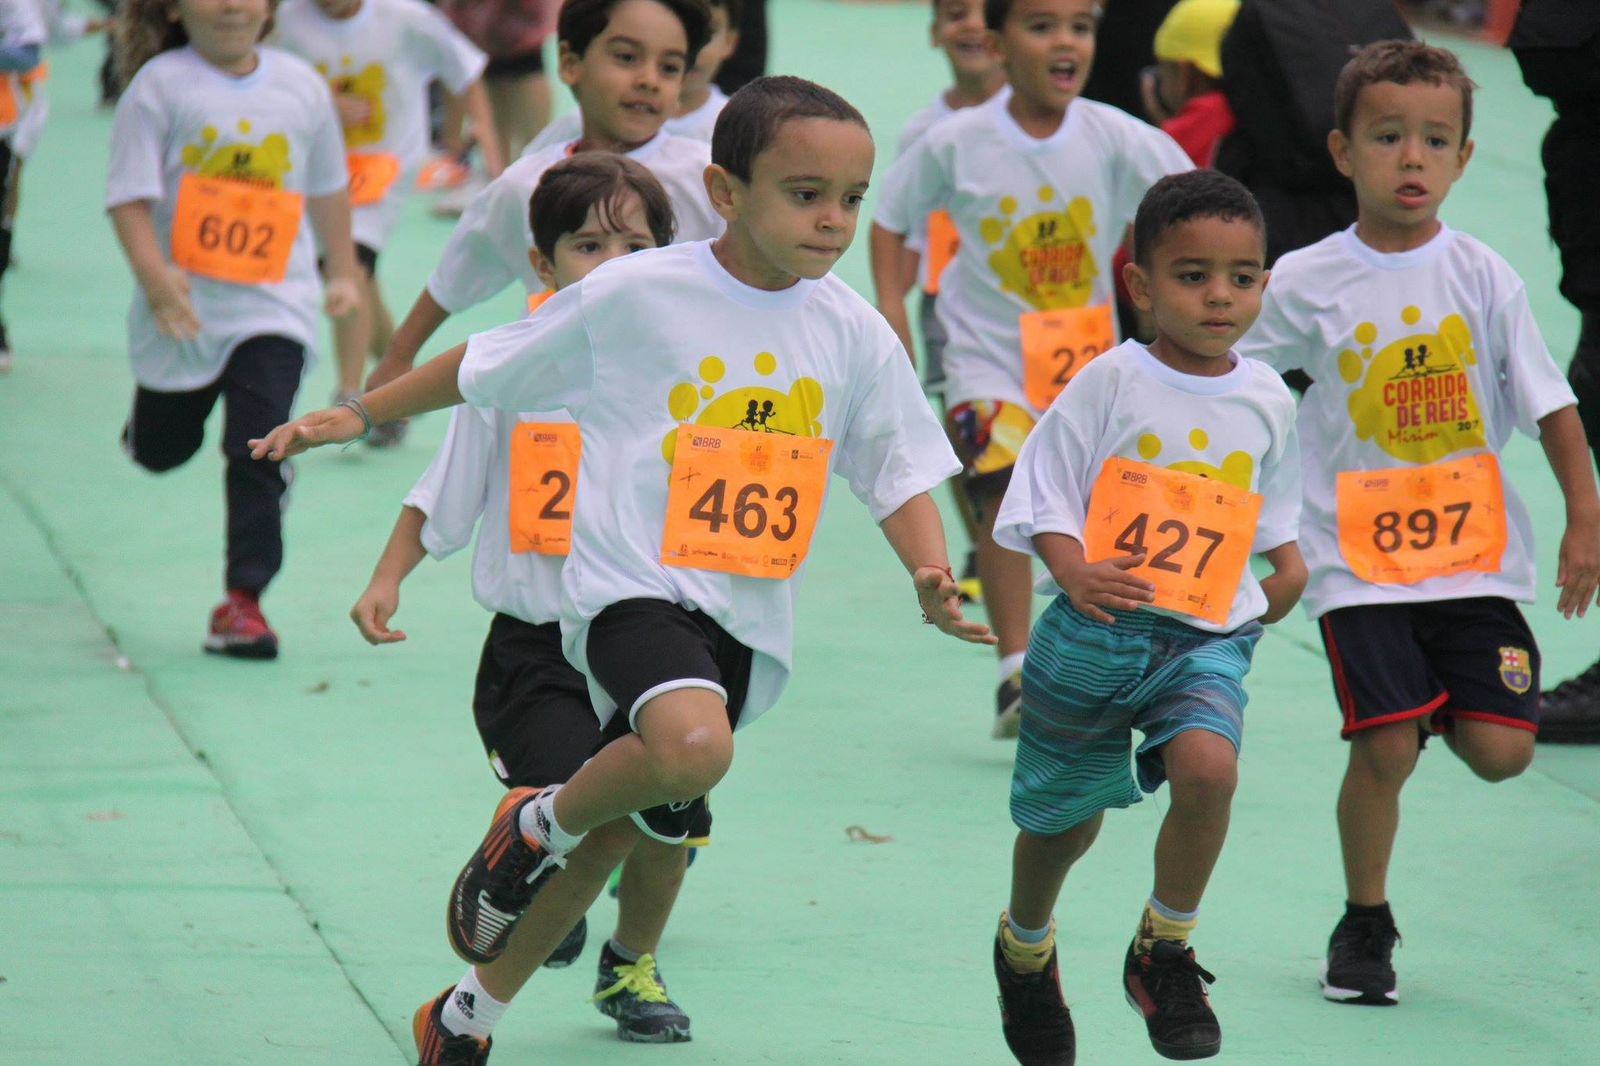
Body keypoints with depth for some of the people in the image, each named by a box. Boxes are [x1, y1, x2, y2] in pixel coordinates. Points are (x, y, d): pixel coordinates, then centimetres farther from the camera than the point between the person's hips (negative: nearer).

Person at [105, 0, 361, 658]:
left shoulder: (302, 86, 3)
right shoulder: (161, 85, -8)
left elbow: (327, 186, 19)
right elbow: (130, 194, -14)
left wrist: (343, 272, 23)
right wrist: (152, 272, -28)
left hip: (274, 309, 1)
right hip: (183, 308, -1)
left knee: (260, 451, -13)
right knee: (162, 450, 18)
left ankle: (243, 600, -9)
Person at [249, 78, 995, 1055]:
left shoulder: (856, 334, 1)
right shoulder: (635, 296, -8)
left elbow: (902, 473, 9)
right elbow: (487, 368, 5)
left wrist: (932, 576, -9)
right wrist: (360, 414, 9)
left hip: (747, 621, 5)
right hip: (633, 583, -5)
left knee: (613, 831, 13)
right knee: (693, 748, -35)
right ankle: (536, 826, -4)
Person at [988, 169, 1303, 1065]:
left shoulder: (1268, 402, 5)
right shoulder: (1111, 382, -6)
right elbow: (1044, 497, -5)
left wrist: (1288, 563, 6)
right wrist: (1074, 573, -21)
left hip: (1209, 637, 2)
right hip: (1097, 630, -1)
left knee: (1209, 767, -28)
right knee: (1066, 816, 14)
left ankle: (1165, 952, -6)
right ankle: (1026, 946, 46)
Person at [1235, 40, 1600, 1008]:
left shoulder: (1483, 276, 1)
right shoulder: (1308, 283, -2)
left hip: (1476, 552, 2)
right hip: (1359, 558, -2)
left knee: (1502, 751, -6)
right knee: (1384, 746, -11)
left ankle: (1444, 705, 29)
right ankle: (1365, 926, 10)